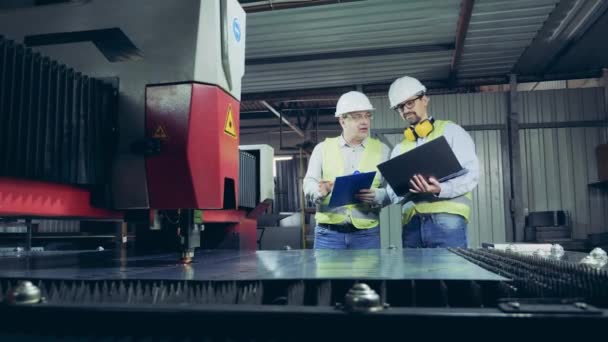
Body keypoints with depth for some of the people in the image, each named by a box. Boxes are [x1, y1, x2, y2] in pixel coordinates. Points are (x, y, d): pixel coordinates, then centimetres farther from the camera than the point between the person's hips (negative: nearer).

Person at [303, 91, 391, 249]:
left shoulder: (382, 150, 9)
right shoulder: (322, 148, 10)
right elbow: (309, 185, 2)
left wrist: (376, 196, -18)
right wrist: (321, 191, -20)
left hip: (367, 232, 1)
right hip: (328, 231, 0)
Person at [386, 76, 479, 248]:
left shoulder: (451, 131, 9)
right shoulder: (399, 149, 21)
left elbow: (471, 174, -2)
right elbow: (393, 193, 14)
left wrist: (440, 190, -20)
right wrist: (407, 189, -9)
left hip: (447, 219, -4)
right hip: (411, 223, 4)